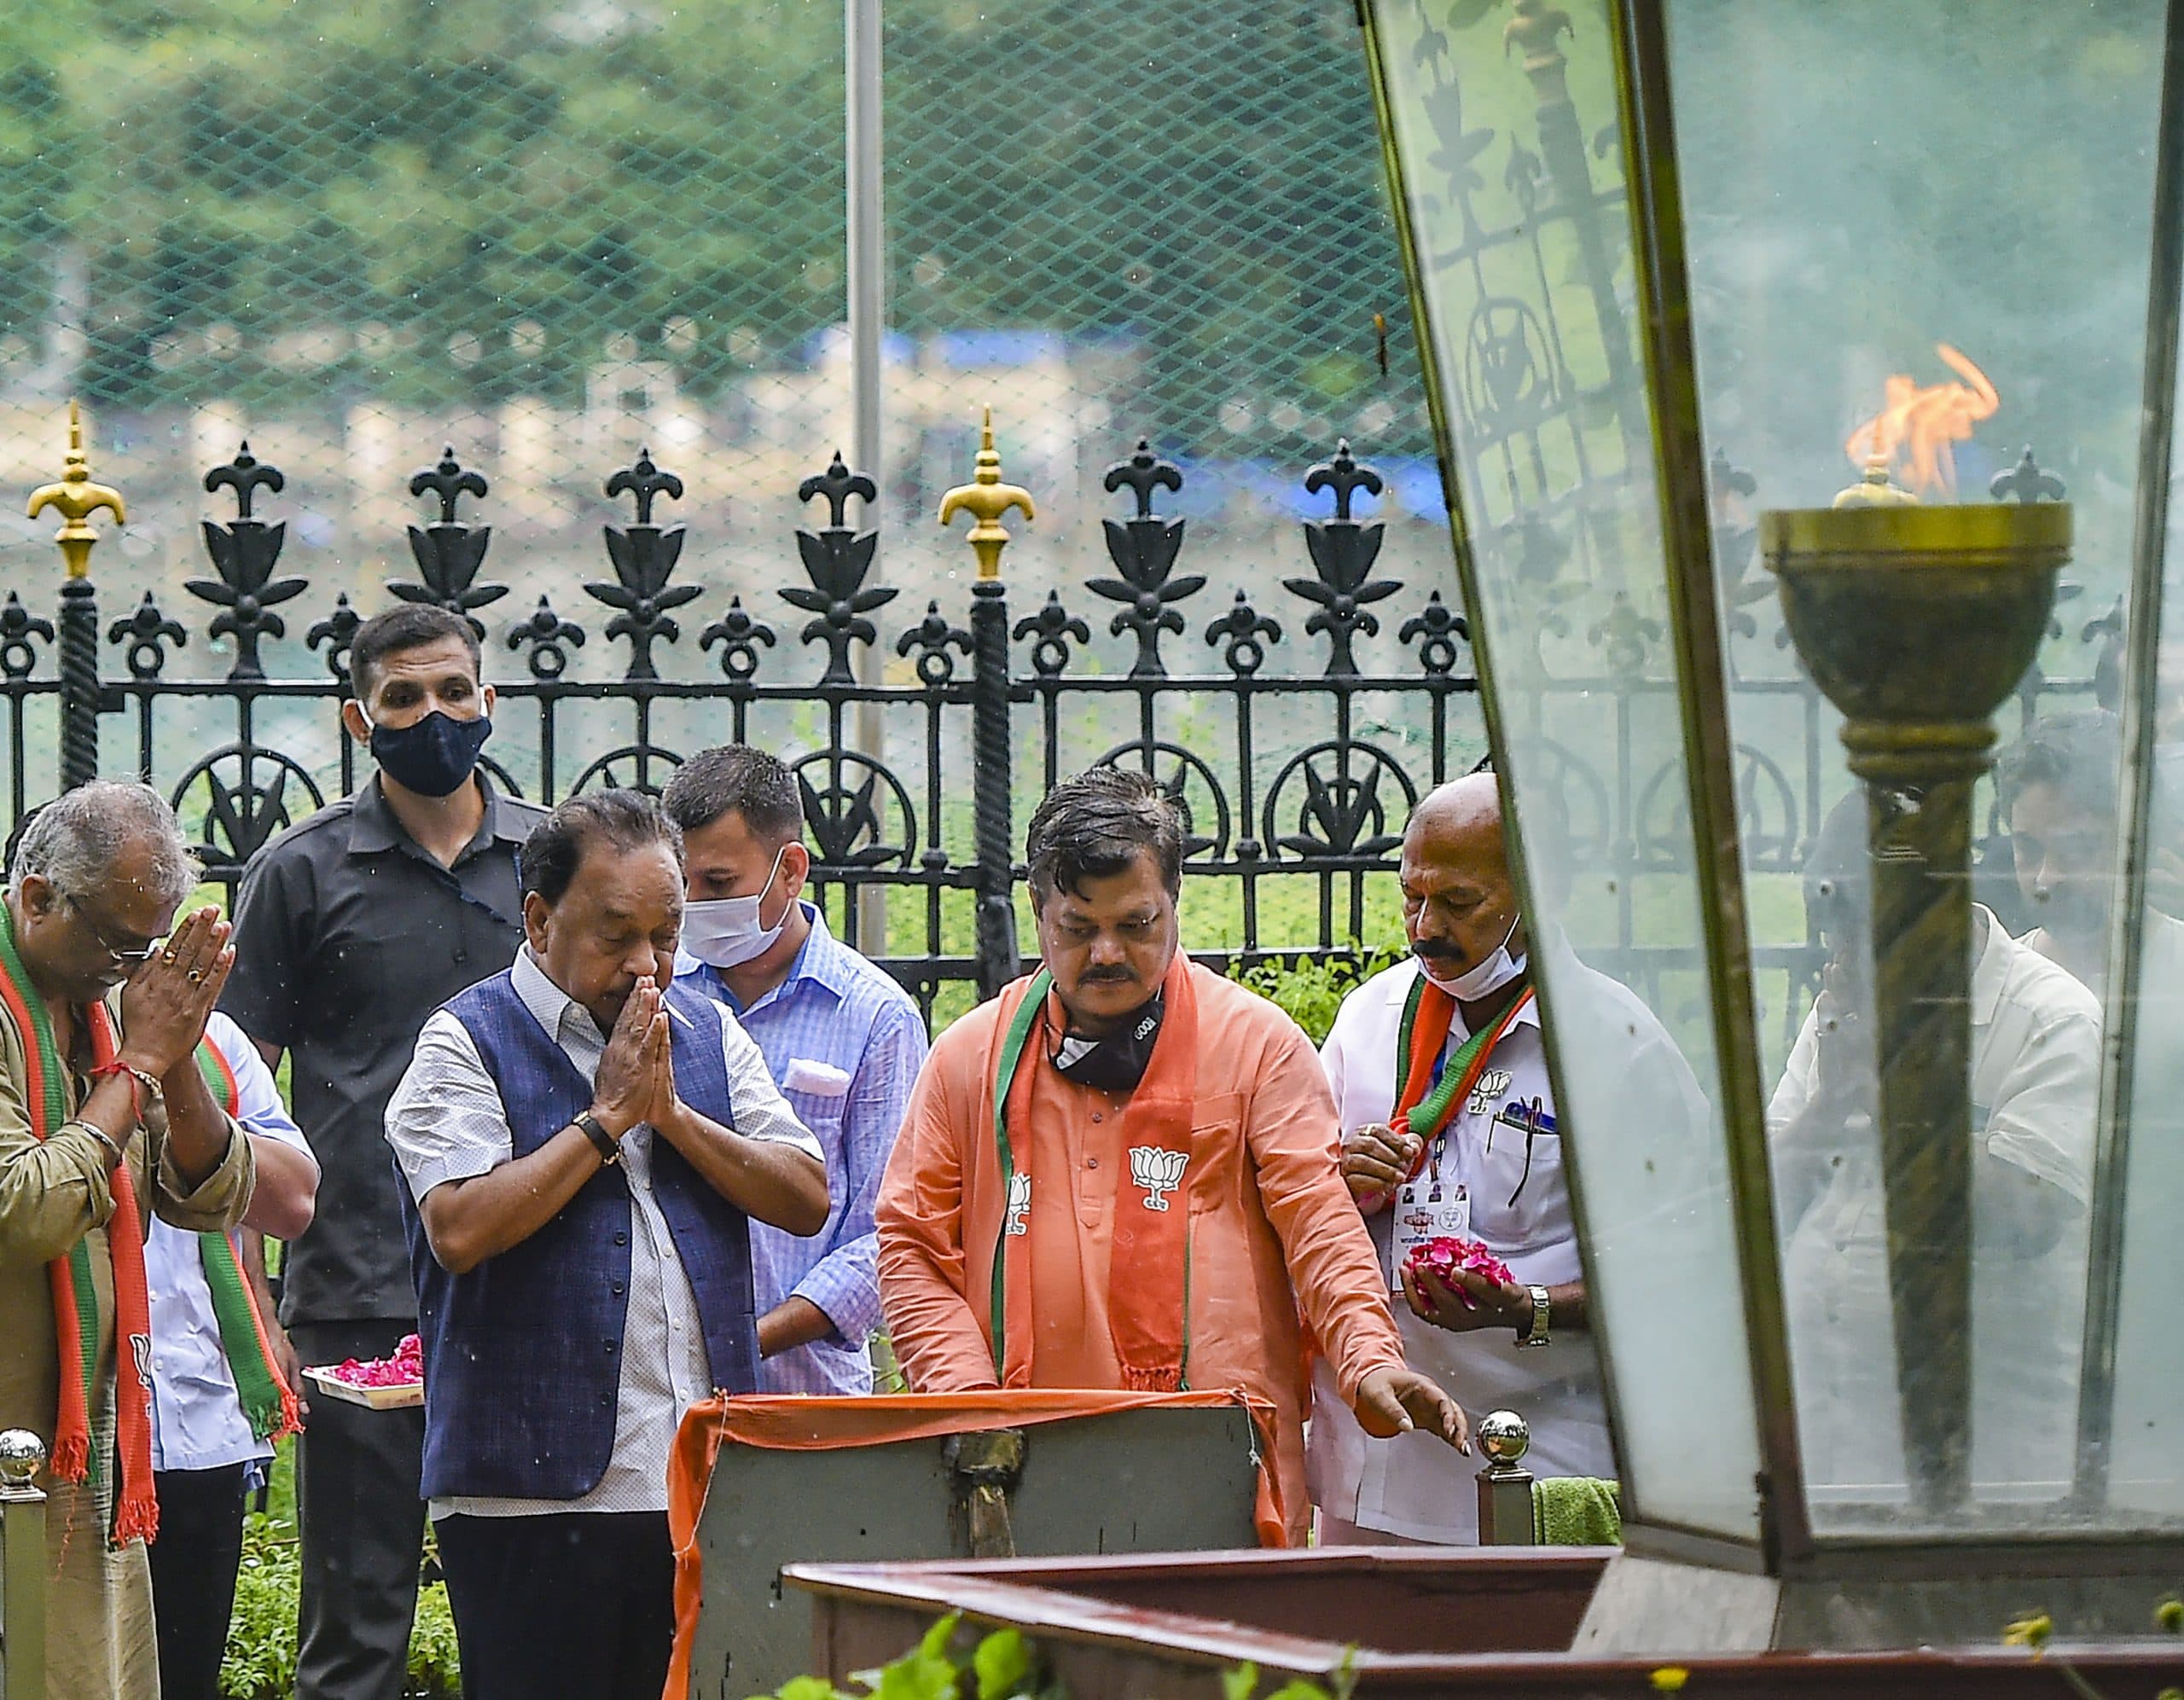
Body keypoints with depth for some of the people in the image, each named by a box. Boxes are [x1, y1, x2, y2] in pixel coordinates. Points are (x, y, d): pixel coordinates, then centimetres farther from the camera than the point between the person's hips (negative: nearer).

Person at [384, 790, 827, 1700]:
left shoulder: (705, 1033, 14)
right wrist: (607, 1117, -10)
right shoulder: (467, 1044, -2)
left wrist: (672, 1111, -5)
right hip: (537, 1494, -5)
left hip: (705, 1484, 5)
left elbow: (806, 1199, 7)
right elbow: (460, 1229, -16)